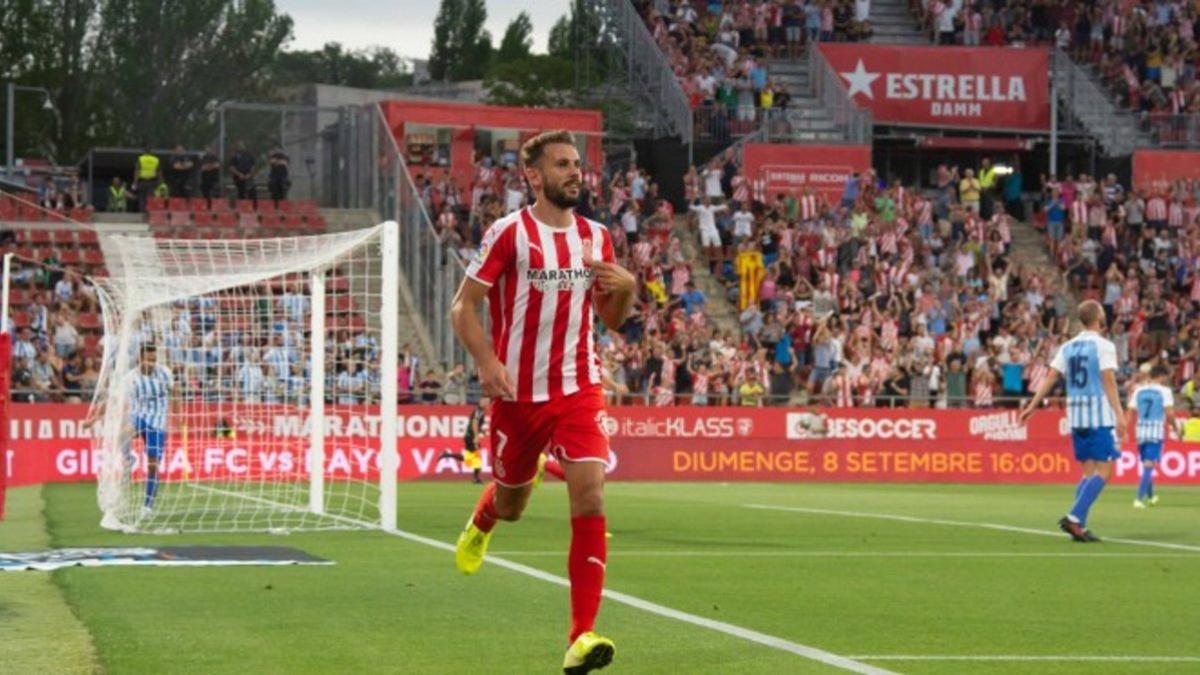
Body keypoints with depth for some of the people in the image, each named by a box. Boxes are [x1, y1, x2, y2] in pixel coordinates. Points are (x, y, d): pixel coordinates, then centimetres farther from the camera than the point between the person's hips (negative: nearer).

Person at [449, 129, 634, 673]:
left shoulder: (595, 237, 6)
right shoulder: (509, 234, -8)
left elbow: (611, 319, 16)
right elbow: (462, 308, -6)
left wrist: (626, 290, -7)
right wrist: (487, 362, -22)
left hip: (579, 389, 2)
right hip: (518, 393, -2)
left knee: (589, 497, -16)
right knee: (512, 501, 15)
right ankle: (481, 523, 57)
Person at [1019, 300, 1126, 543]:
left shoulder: (1068, 347, 11)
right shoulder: (1103, 346, -7)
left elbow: (1051, 378, 6)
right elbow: (1108, 382, -15)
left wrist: (1032, 405, 10)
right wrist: (1119, 414, -18)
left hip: (1076, 415, 7)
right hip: (1100, 416, -7)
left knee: (1089, 471, 12)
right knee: (1103, 471, -5)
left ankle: (1079, 526, 3)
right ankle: (1074, 518, -18)